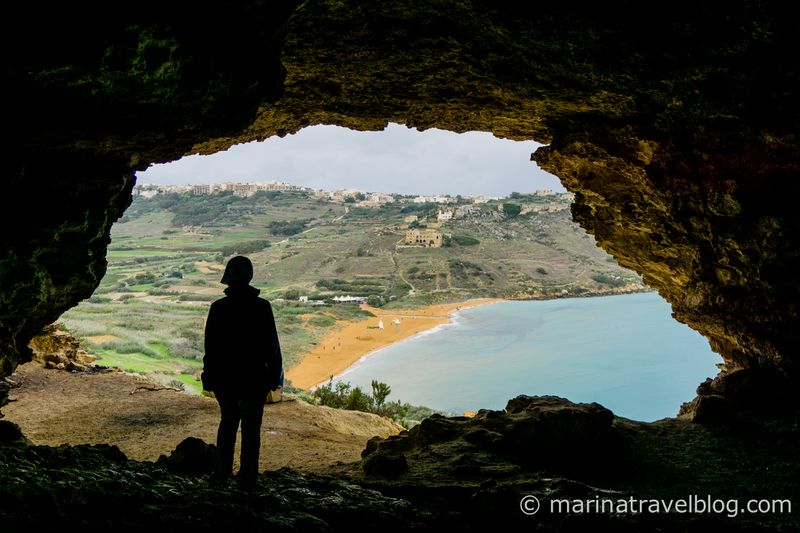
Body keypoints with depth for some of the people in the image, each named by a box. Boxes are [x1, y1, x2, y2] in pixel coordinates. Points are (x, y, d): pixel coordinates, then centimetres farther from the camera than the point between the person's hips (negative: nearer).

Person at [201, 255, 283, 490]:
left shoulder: (218, 307, -6)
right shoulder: (262, 307, -10)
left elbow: (210, 346, -2)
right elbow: (272, 345, -7)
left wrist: (210, 376, 8)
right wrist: (274, 374, 3)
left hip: (225, 377, 2)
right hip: (254, 378, -2)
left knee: (228, 422, 19)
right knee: (251, 428, 7)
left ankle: (221, 473, 21)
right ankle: (247, 479, 11)